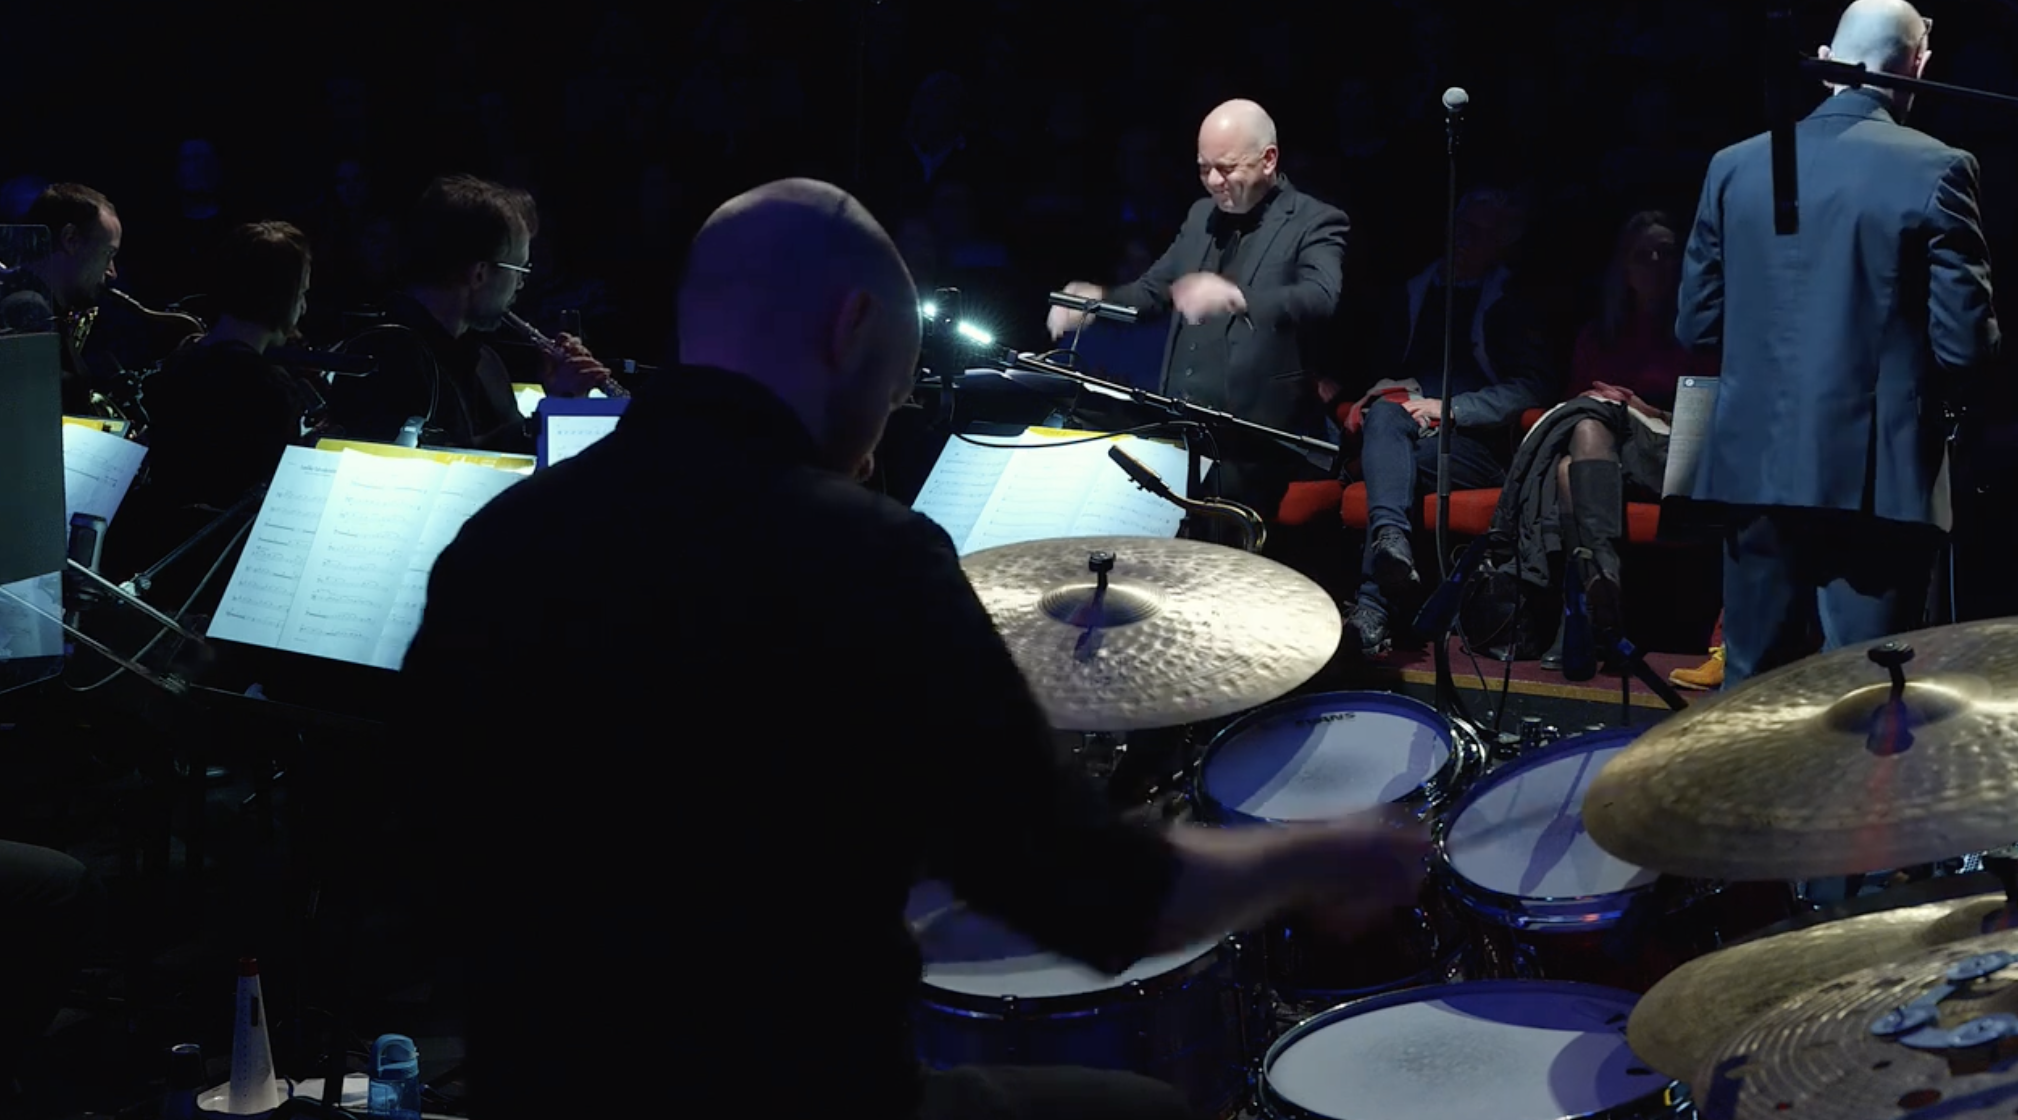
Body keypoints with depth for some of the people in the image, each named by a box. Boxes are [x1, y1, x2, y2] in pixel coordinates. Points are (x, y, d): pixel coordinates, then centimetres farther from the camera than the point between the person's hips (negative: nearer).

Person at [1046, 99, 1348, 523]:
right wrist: (1097, 301, 1)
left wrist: (1236, 298, -44)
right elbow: (1155, 288, 23)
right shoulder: (1202, 216, 16)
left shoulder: (1316, 223, -7)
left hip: (1254, 442, -6)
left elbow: (1321, 300, -25)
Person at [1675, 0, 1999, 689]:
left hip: (1758, 466, 4)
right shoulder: (1936, 170, -9)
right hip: (1877, 476, -4)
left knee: (1751, 688, 14)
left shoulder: (1736, 166, 3)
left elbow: (1696, 325, 7)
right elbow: (1964, 343, -11)